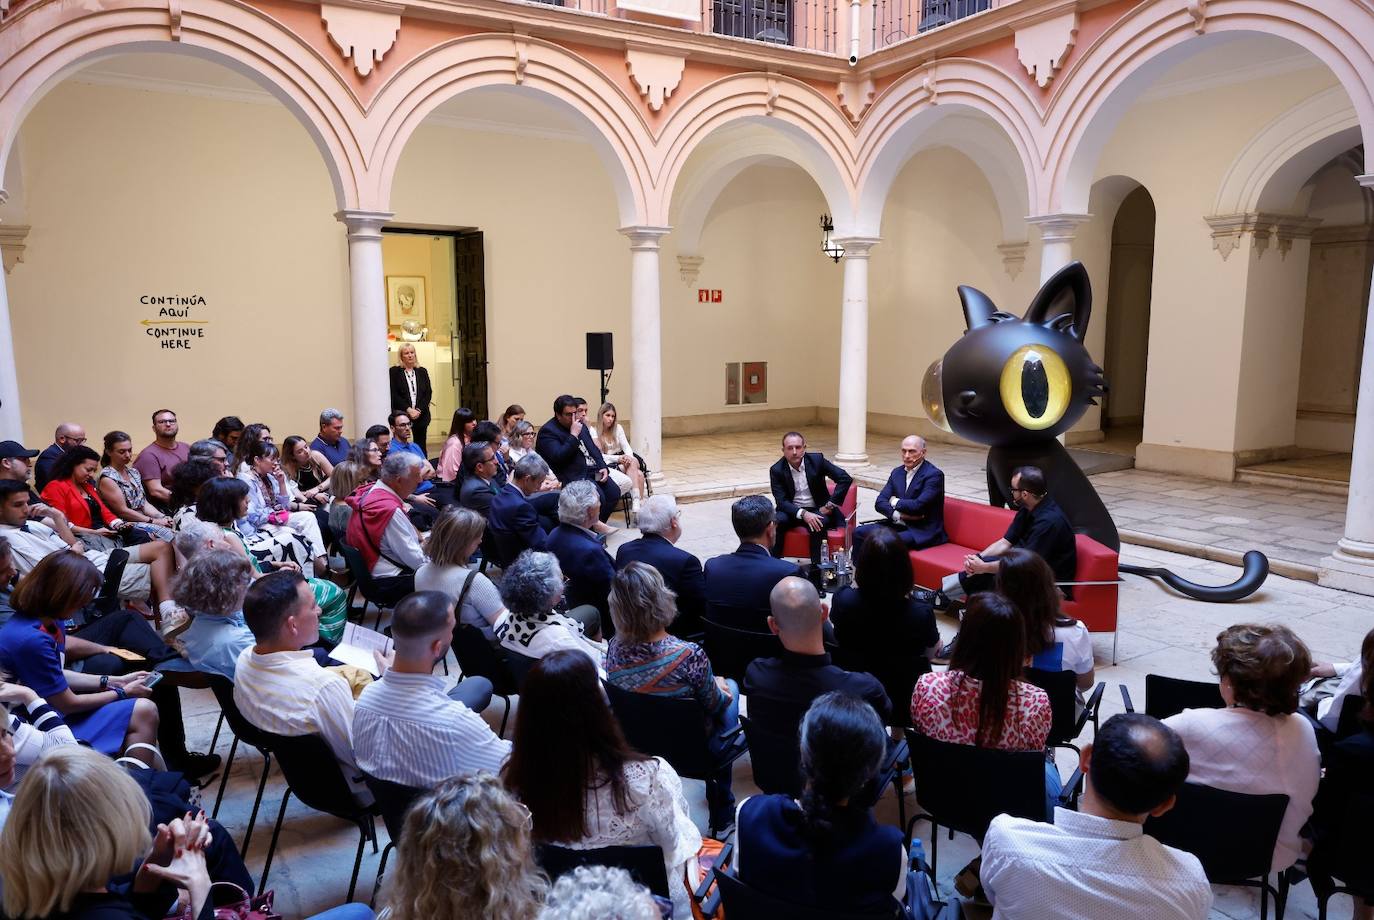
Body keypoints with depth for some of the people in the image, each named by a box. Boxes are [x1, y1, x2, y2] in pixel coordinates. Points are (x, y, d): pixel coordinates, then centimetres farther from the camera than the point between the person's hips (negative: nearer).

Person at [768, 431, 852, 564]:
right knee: (775, 522, -30)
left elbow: (845, 479, -8)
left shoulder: (817, 460, -8)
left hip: (818, 509, -1)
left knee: (818, 524, -34)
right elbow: (781, 501, -14)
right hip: (792, 510, 1)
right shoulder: (776, 470, -7)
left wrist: (830, 504, -12)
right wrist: (803, 513, -30)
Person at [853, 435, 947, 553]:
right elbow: (880, 503, 3)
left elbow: (918, 506, -22)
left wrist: (895, 502, -5)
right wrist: (899, 515, -15)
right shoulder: (897, 472, 11)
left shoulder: (934, 475, -12)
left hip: (923, 531, -7)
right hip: (898, 524, 7)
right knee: (859, 533, -8)